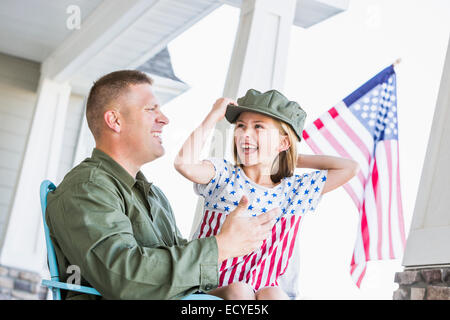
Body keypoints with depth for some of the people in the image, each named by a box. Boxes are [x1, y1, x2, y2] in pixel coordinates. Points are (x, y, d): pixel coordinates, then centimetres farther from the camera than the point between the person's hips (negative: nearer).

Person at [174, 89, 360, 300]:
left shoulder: (295, 189, 8)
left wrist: (296, 159, 12)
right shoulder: (224, 175, 0)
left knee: (272, 294, -31)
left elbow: (350, 168, 7)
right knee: (238, 291, -34)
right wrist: (214, 116, -7)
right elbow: (185, 162, -20)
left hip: (265, 291, 2)